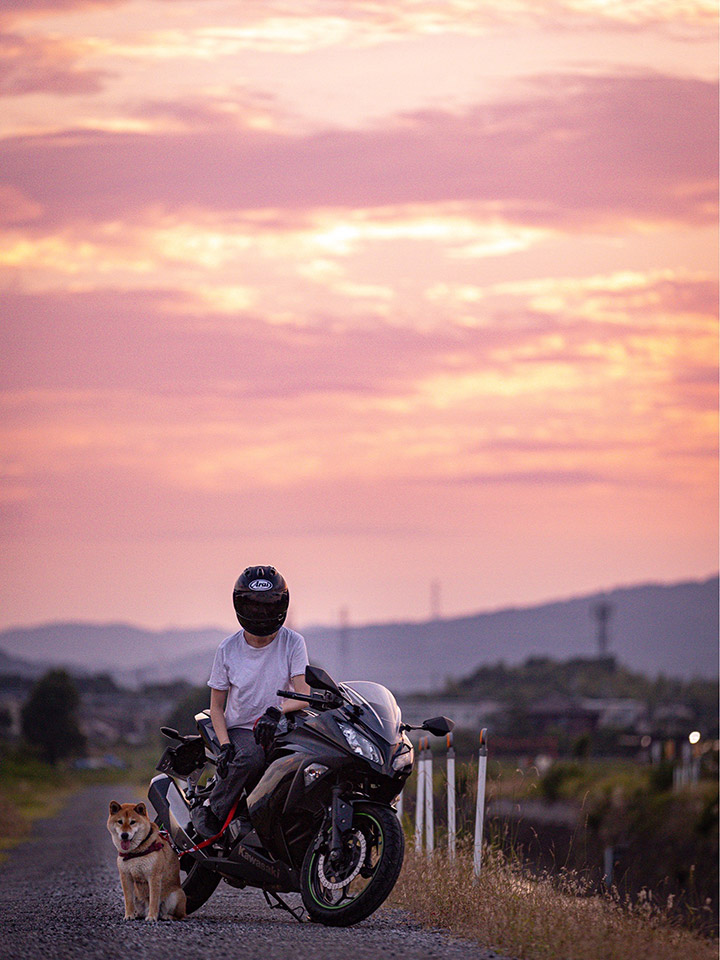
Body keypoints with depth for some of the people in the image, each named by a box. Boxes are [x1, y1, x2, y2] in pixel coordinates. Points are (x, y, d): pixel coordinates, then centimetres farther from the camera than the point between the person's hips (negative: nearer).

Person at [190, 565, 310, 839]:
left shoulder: (293, 643, 0)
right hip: (240, 729, -1)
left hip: (280, 727, 1)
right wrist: (225, 745, -11)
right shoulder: (228, 649, 1)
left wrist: (276, 712, -31)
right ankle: (210, 809, -19)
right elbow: (216, 706, 6)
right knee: (251, 757, -36)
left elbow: (303, 695, -10)